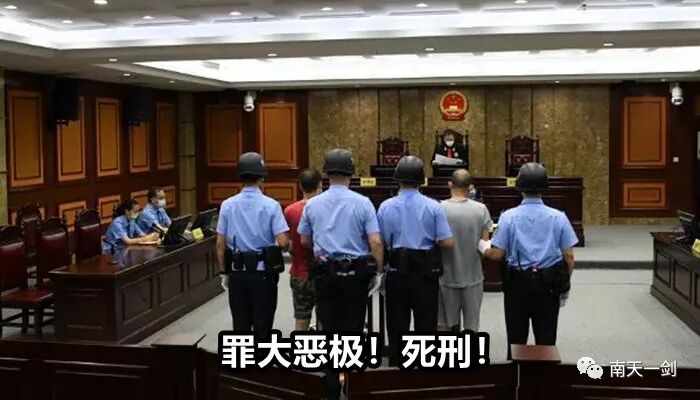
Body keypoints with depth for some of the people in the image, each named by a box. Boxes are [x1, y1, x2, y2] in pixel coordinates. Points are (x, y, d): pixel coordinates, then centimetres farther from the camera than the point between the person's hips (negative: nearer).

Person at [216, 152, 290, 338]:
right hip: (263, 272, -2)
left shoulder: (227, 205, -2)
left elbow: (220, 243, 0)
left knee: (240, 325, 10)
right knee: (262, 325, 5)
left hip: (237, 272, 3)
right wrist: (288, 244, 9)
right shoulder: (271, 205, -9)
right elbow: (283, 242, -15)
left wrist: (224, 272, 10)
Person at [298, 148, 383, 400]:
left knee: (329, 329, 8)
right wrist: (380, 270, 1)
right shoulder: (362, 203, -8)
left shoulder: (313, 204, 0)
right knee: (353, 329, 9)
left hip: (325, 273, 2)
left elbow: (304, 241, 12)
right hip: (355, 273, -1)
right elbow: (375, 242, -12)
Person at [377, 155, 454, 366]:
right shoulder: (433, 207, -8)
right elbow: (448, 243, -9)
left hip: (397, 272, 1)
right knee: (426, 325, 10)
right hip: (426, 272, -1)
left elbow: (381, 243, -2)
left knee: (397, 326, 12)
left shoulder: (386, 207, -6)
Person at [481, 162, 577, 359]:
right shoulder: (558, 217, -7)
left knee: (516, 338, 11)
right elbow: (569, 257, -4)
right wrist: (564, 285, 10)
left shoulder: (509, 217, -9)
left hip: (517, 283, 0)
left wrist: (481, 245, 12)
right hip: (549, 284, 1)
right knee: (546, 338, 11)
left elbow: (496, 254, -9)